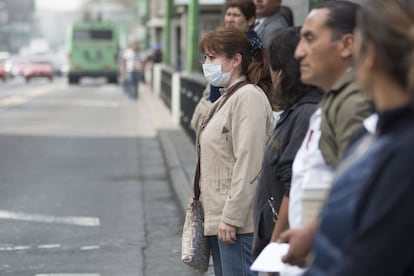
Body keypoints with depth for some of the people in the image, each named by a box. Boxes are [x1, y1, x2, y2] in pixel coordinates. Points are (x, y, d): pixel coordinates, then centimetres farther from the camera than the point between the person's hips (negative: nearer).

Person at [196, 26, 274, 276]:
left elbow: (248, 165, -20)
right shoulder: (227, 98, 18)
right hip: (219, 218, 10)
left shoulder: (248, 97, -14)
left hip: (238, 222, -10)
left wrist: (231, 217, -22)